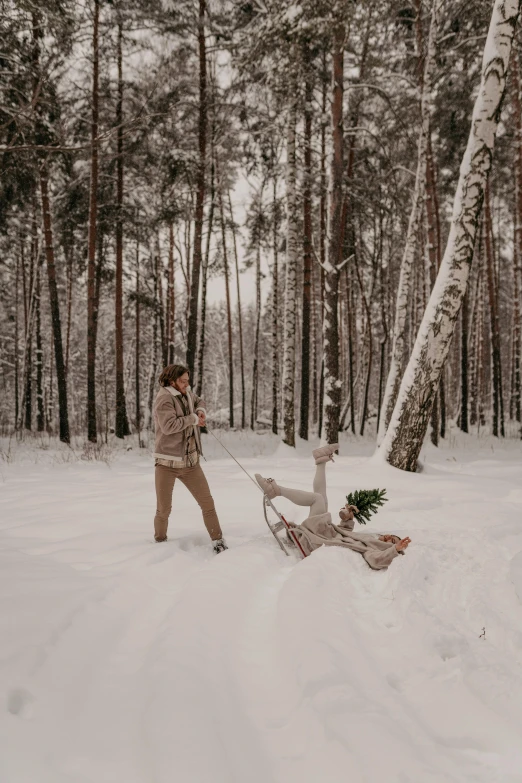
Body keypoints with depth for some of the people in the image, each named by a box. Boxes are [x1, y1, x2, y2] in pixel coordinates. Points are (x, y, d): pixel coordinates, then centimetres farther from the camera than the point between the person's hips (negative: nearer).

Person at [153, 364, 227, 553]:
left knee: (207, 502, 3)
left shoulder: (187, 393, 7)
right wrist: (193, 419, -16)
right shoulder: (164, 398, -14)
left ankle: (218, 541, 12)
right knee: (164, 509, 2)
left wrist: (201, 411, 6)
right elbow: (169, 425, -27)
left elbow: (198, 401, 30)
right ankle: (160, 541, 25)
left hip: (190, 461, 6)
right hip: (167, 462, -6)